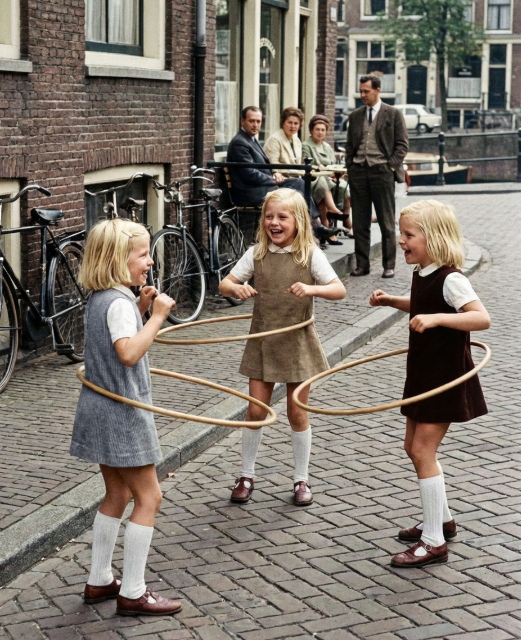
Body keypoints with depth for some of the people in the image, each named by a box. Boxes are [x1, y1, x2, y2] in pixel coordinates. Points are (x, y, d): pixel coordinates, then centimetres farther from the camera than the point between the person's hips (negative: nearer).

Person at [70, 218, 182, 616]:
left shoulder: (99, 298, 9)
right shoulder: (119, 302, -20)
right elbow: (129, 353, -34)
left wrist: (140, 308, 7)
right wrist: (157, 316, -26)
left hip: (102, 410, 10)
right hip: (122, 413, -10)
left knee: (117, 495, 18)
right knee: (148, 497, -2)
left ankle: (99, 581, 26)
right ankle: (132, 593, 2)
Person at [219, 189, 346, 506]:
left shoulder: (310, 255, -8)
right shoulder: (257, 254, 0)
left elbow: (340, 290, -15)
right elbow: (225, 284, 1)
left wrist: (310, 289, -34)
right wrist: (237, 288, -22)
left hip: (297, 340, -2)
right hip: (263, 341, 2)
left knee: (297, 413, 7)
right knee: (256, 410, 5)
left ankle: (302, 479, 21)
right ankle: (247, 475, 21)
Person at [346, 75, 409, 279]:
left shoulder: (393, 115, 2)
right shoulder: (355, 116, 14)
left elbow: (402, 145, 1)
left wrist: (391, 166, -9)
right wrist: (349, 167, 6)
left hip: (382, 171, -4)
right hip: (358, 170, 4)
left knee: (387, 223, 0)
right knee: (360, 222, 4)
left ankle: (389, 266, 6)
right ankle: (362, 264, 10)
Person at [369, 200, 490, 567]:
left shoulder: (450, 279, -22)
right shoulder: (422, 275, 6)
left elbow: (482, 318, -33)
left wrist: (436, 318, -43)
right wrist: (393, 301, 11)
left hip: (446, 377, -10)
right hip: (424, 373, 10)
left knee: (423, 451, -9)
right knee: (415, 447, 17)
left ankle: (434, 543, -2)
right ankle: (442, 520, 33)